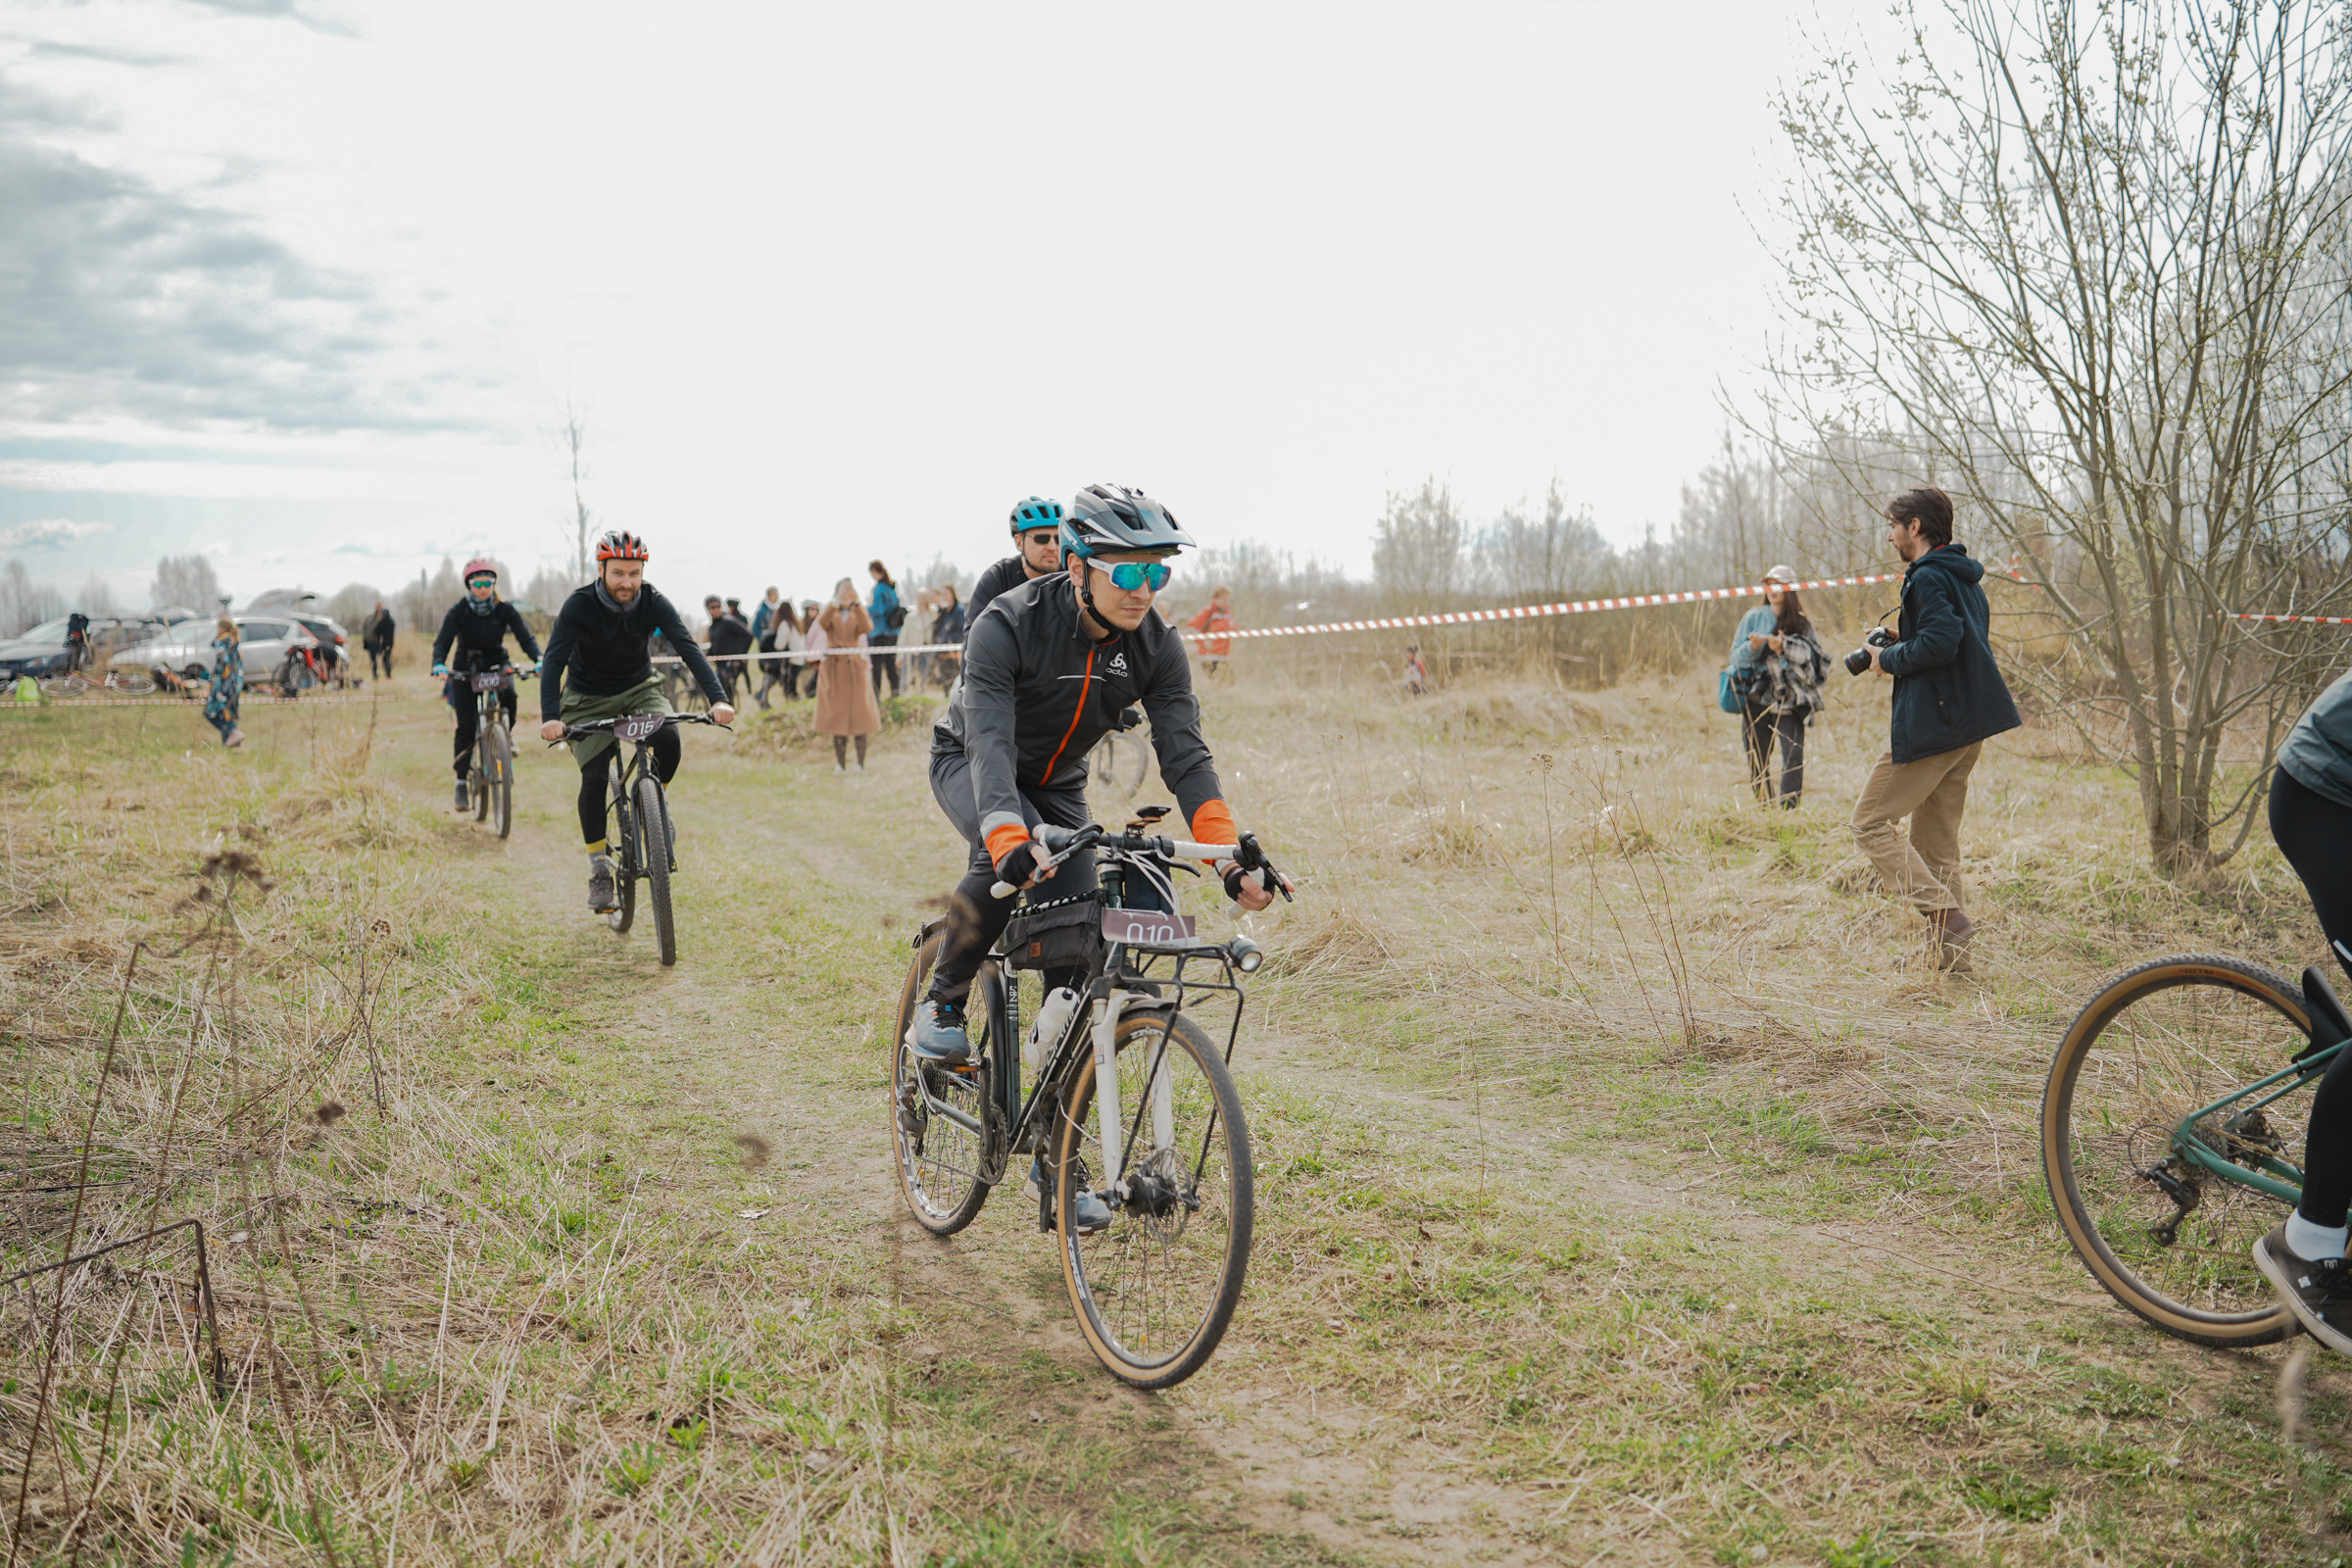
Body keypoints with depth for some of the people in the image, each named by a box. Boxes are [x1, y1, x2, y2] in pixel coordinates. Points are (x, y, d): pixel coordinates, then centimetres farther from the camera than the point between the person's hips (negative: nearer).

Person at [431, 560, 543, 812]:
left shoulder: (505, 610, -6)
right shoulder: (458, 611, -9)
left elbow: (525, 637, -12)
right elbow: (443, 641, -17)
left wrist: (539, 659, -32)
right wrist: (439, 665, -38)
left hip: (496, 664, 1)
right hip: (465, 668, -1)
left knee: (509, 696, -32)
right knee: (466, 726, -10)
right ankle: (461, 782, 1)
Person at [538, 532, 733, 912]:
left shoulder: (653, 603, -17)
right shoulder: (579, 605, -22)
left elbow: (688, 649, -26)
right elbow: (554, 660, -31)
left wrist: (718, 699, -42)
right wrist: (550, 717, -47)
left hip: (639, 689, 2)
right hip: (588, 700, -2)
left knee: (668, 738, -28)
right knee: (594, 776, -18)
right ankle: (599, 870, -4)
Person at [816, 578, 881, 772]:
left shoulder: (859, 611, 9)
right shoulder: (830, 611, 9)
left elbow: (867, 628, -14)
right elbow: (822, 624, -15)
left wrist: (856, 604, -22)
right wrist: (835, 603, -27)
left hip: (855, 667, 0)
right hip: (834, 667, 0)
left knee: (859, 715, -4)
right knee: (837, 716, -1)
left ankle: (861, 763, -1)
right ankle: (840, 764, 2)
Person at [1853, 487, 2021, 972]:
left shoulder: (1928, 577, -12)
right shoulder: (1964, 577, 18)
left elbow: (1940, 644, -25)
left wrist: (1889, 659, -9)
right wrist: (1905, 641, 15)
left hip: (1932, 724, -10)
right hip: (1968, 725, 10)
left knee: (1871, 822, -4)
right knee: (1936, 841, 12)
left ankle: (1946, 914, -15)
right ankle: (1948, 955, 12)